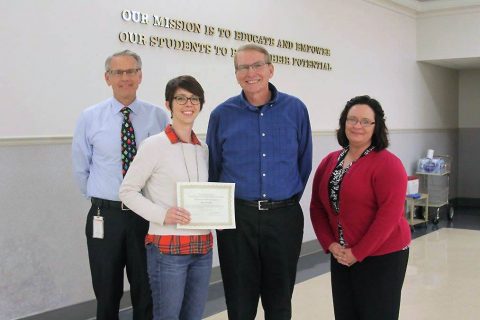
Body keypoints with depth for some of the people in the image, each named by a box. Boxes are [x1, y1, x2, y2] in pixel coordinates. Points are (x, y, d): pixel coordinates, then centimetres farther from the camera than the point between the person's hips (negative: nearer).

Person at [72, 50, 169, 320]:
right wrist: (100, 198, 7)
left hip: (147, 215, 0)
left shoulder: (159, 117, -2)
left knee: (147, 296, 11)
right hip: (106, 216, 0)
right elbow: (81, 168, 8)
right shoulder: (90, 118, 0)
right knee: (107, 296, 12)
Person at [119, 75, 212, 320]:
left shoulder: (203, 149, 9)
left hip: (202, 247, 6)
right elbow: (127, 191, -8)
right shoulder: (154, 145, -9)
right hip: (167, 247, -6)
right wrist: (162, 214, -20)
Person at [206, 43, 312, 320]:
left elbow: (304, 163, 8)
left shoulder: (295, 109, 0)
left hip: (284, 217, 1)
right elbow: (213, 168, 8)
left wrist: (290, 200, 10)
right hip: (237, 217, 0)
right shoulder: (222, 115, 0)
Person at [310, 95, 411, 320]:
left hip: (382, 257, -5)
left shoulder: (387, 163, -12)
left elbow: (389, 214, -18)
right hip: (342, 257, 6)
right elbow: (317, 206, 8)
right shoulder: (329, 161, 6)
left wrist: (358, 252, -17)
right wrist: (330, 244, -4)